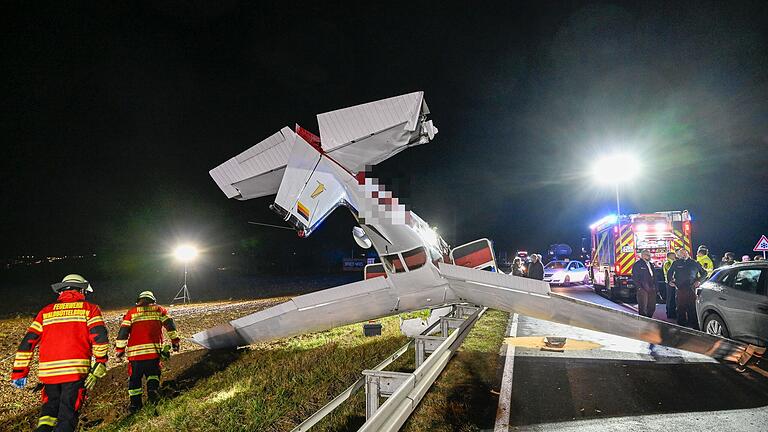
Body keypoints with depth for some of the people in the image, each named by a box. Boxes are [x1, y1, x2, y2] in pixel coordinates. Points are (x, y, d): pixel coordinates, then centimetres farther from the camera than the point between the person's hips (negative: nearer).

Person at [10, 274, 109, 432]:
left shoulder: (46, 311, 16)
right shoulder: (89, 308, 5)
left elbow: (27, 342, 11)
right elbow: (100, 336, -8)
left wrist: (19, 372, 15)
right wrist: (101, 361, 0)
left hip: (48, 372, 4)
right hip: (76, 370, -3)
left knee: (50, 407, 23)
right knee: (68, 414, 6)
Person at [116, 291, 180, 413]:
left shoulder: (131, 312, 11)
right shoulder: (159, 309, 11)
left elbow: (123, 331, 5)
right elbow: (170, 325, 3)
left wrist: (119, 349, 9)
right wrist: (175, 340, 5)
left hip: (134, 352, 0)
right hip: (153, 351, 0)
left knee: (134, 378, 14)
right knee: (153, 373, 18)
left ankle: (135, 403, 13)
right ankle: (153, 388, -8)